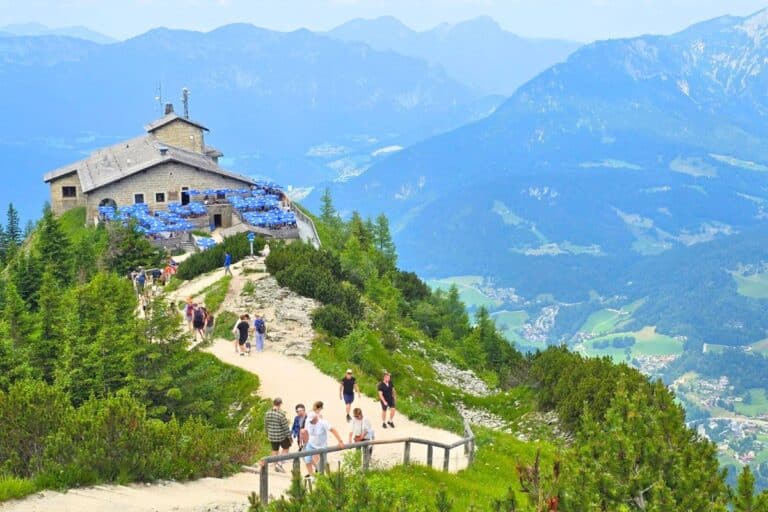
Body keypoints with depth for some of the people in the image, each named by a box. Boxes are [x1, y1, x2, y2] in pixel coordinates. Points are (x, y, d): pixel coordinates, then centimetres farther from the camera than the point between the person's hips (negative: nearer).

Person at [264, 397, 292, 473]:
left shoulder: (268, 413, -3)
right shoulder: (281, 414, -21)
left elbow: (266, 425, 8)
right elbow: (285, 427, -17)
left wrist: (267, 434, 22)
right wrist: (290, 437, -8)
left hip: (272, 436, 5)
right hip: (281, 436, -5)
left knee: (275, 450, 19)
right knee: (286, 448, 16)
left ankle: (276, 466, 27)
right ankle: (280, 463, 3)